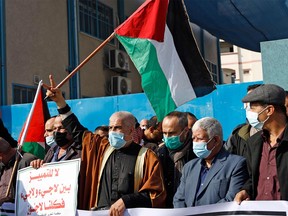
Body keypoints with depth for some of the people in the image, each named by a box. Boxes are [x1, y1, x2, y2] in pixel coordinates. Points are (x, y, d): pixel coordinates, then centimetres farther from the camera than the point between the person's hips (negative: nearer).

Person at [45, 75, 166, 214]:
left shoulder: (147, 157, 1)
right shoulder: (101, 148, 15)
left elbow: (155, 194, -3)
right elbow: (77, 131, 24)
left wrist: (126, 201, -15)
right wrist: (60, 102, 22)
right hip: (98, 211, 5)